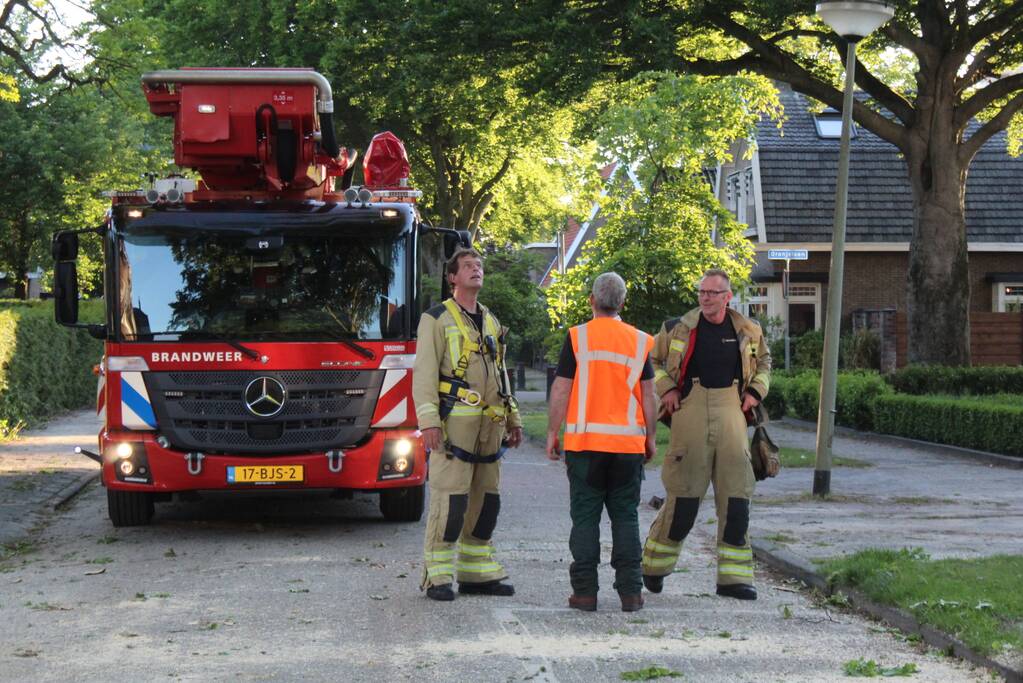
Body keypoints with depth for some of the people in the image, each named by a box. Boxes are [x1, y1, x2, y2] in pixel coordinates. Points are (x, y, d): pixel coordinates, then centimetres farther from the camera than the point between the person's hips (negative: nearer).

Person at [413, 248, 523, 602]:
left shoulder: (491, 322, 20)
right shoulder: (437, 319, 0)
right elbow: (424, 372, -7)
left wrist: (513, 419, 20)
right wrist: (428, 420, -16)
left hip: (489, 425, 7)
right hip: (454, 422, -7)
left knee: (486, 498, 8)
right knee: (449, 497, -10)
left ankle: (476, 572, 15)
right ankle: (438, 576, -6)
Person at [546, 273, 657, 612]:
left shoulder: (577, 336, -2)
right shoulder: (640, 341, 4)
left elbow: (561, 389, -3)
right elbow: (648, 394, 7)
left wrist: (552, 433, 5)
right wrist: (650, 437, 16)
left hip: (584, 441, -2)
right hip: (628, 441, 2)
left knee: (585, 517, 3)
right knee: (625, 516, 7)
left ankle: (585, 591, 2)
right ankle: (630, 591, 5)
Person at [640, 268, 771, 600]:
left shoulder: (747, 331, 7)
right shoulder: (679, 329, 0)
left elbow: (763, 361, 27)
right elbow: (651, 359, 13)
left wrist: (755, 391, 11)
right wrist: (665, 388, -1)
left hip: (731, 413, 3)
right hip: (691, 412, -3)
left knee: (736, 493, 0)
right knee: (683, 493, -2)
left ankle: (734, 577, 6)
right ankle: (654, 565, 16)